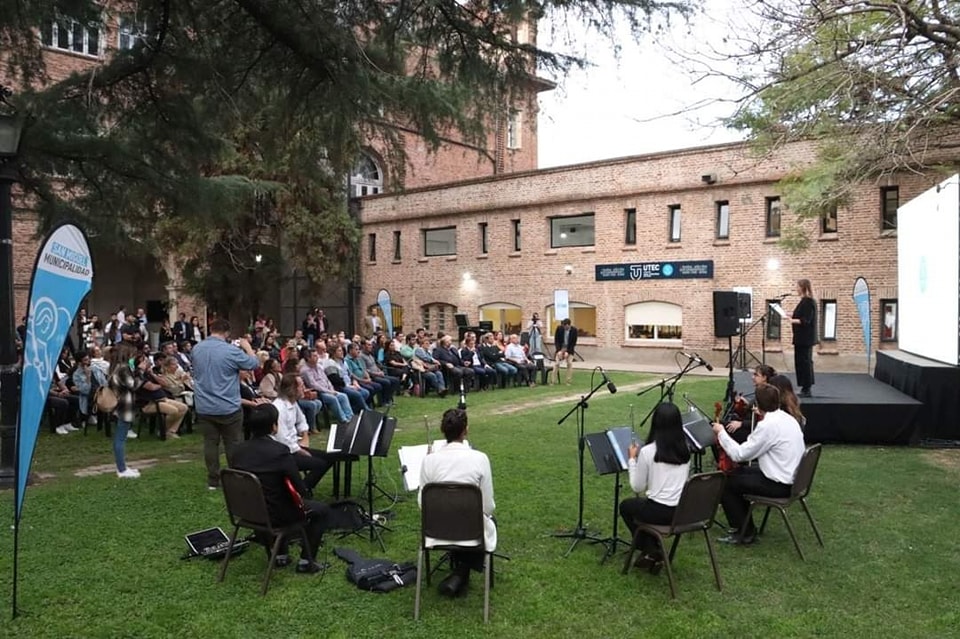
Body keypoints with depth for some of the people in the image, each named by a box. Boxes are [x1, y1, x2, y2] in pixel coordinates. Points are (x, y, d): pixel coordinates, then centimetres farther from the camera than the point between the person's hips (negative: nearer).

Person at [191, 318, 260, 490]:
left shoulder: (196, 349, 1)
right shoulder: (231, 350, -18)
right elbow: (253, 364, -6)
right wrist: (247, 347, 11)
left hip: (204, 407, 4)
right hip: (228, 407, -4)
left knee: (210, 443, 10)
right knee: (233, 444, 8)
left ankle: (213, 481, 15)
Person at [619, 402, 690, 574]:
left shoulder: (647, 451, -16)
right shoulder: (685, 450, 1)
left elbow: (637, 487, -6)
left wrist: (632, 459, 4)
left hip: (660, 512, -6)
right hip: (683, 511, 6)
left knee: (625, 505, 25)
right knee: (646, 505, 33)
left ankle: (650, 552, 22)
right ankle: (654, 552, 26)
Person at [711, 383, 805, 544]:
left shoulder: (768, 425, -24)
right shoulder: (788, 418, 4)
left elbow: (738, 454, -19)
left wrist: (721, 432, -8)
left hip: (780, 486, -9)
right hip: (792, 478, 9)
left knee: (725, 483, 1)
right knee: (738, 473, 22)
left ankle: (745, 532, 10)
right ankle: (743, 523, 29)